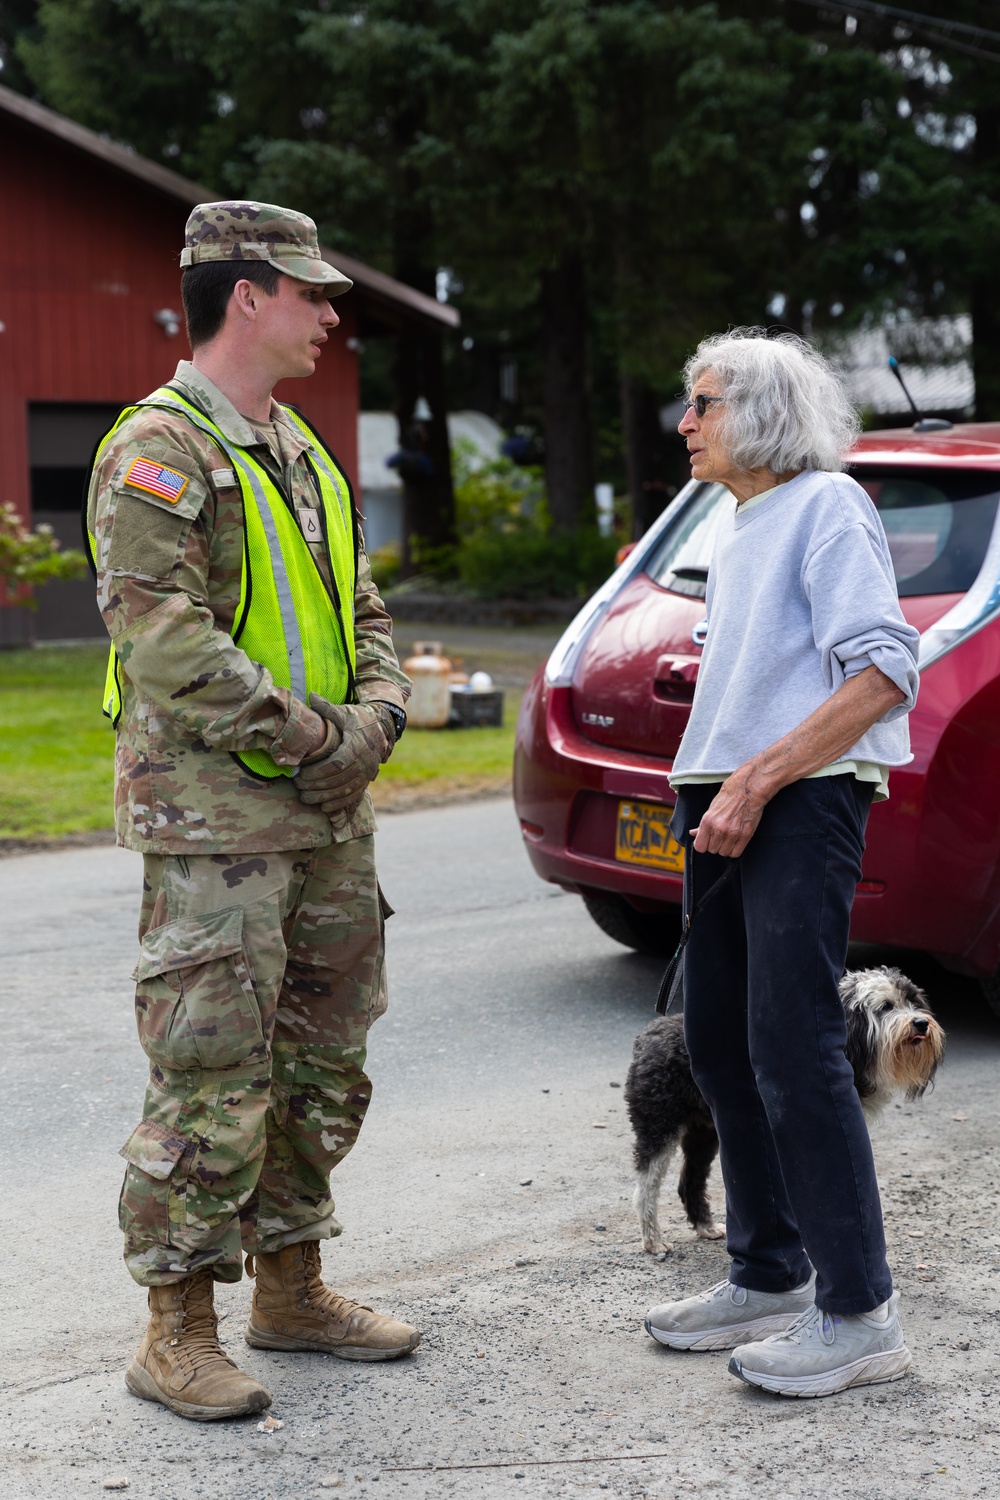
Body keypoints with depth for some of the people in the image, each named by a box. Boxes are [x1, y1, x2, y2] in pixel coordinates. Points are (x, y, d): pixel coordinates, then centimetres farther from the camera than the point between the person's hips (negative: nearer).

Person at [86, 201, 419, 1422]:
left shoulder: (302, 451, 18)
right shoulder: (158, 449, -10)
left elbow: (359, 608, 20)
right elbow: (164, 633, -19)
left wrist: (372, 718, 0)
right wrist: (308, 734, -16)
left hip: (329, 816, 9)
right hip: (213, 823, -9)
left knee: (323, 1068, 14)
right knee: (211, 1082, -6)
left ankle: (292, 1287, 27)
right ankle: (178, 1333, 4)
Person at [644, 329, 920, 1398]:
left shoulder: (826, 507, -7)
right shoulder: (731, 528, 20)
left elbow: (884, 673, -18)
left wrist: (756, 783, -20)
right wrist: (709, 788, 13)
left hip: (804, 801, -9)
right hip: (723, 803, 9)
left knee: (792, 1049, -12)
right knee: (718, 1041, 11)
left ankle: (857, 1314, -6)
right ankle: (769, 1278, 22)